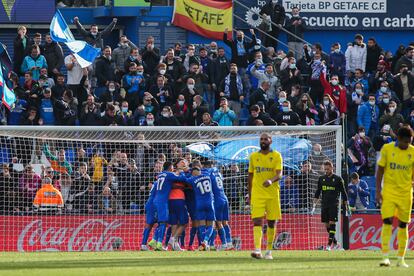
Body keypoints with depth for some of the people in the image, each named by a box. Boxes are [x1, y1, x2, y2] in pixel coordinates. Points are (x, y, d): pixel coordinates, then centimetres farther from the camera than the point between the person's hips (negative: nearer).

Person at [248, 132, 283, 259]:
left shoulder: (276, 156, 2)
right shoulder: (253, 156, 9)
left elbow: (279, 174, -9)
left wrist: (271, 180, -31)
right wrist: (249, 195, 15)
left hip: (273, 193, 0)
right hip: (257, 194, 0)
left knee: (271, 222, 6)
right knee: (257, 221, -14)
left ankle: (269, 251, 18)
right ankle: (257, 249, -23)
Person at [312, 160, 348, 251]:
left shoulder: (338, 179, 1)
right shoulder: (321, 179, 11)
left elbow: (343, 193, 4)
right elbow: (317, 193, 15)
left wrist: (346, 206, 2)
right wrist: (314, 205, 8)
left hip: (334, 205, -4)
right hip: (324, 204, 4)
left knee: (332, 223, -12)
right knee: (327, 224, 5)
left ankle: (329, 244, -14)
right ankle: (335, 242, 18)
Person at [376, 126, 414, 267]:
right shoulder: (387, 149, -4)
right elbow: (380, 170, 1)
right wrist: (378, 191, -4)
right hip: (389, 191, -2)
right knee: (387, 222, -12)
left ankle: (401, 259, 12)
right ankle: (385, 257, -12)